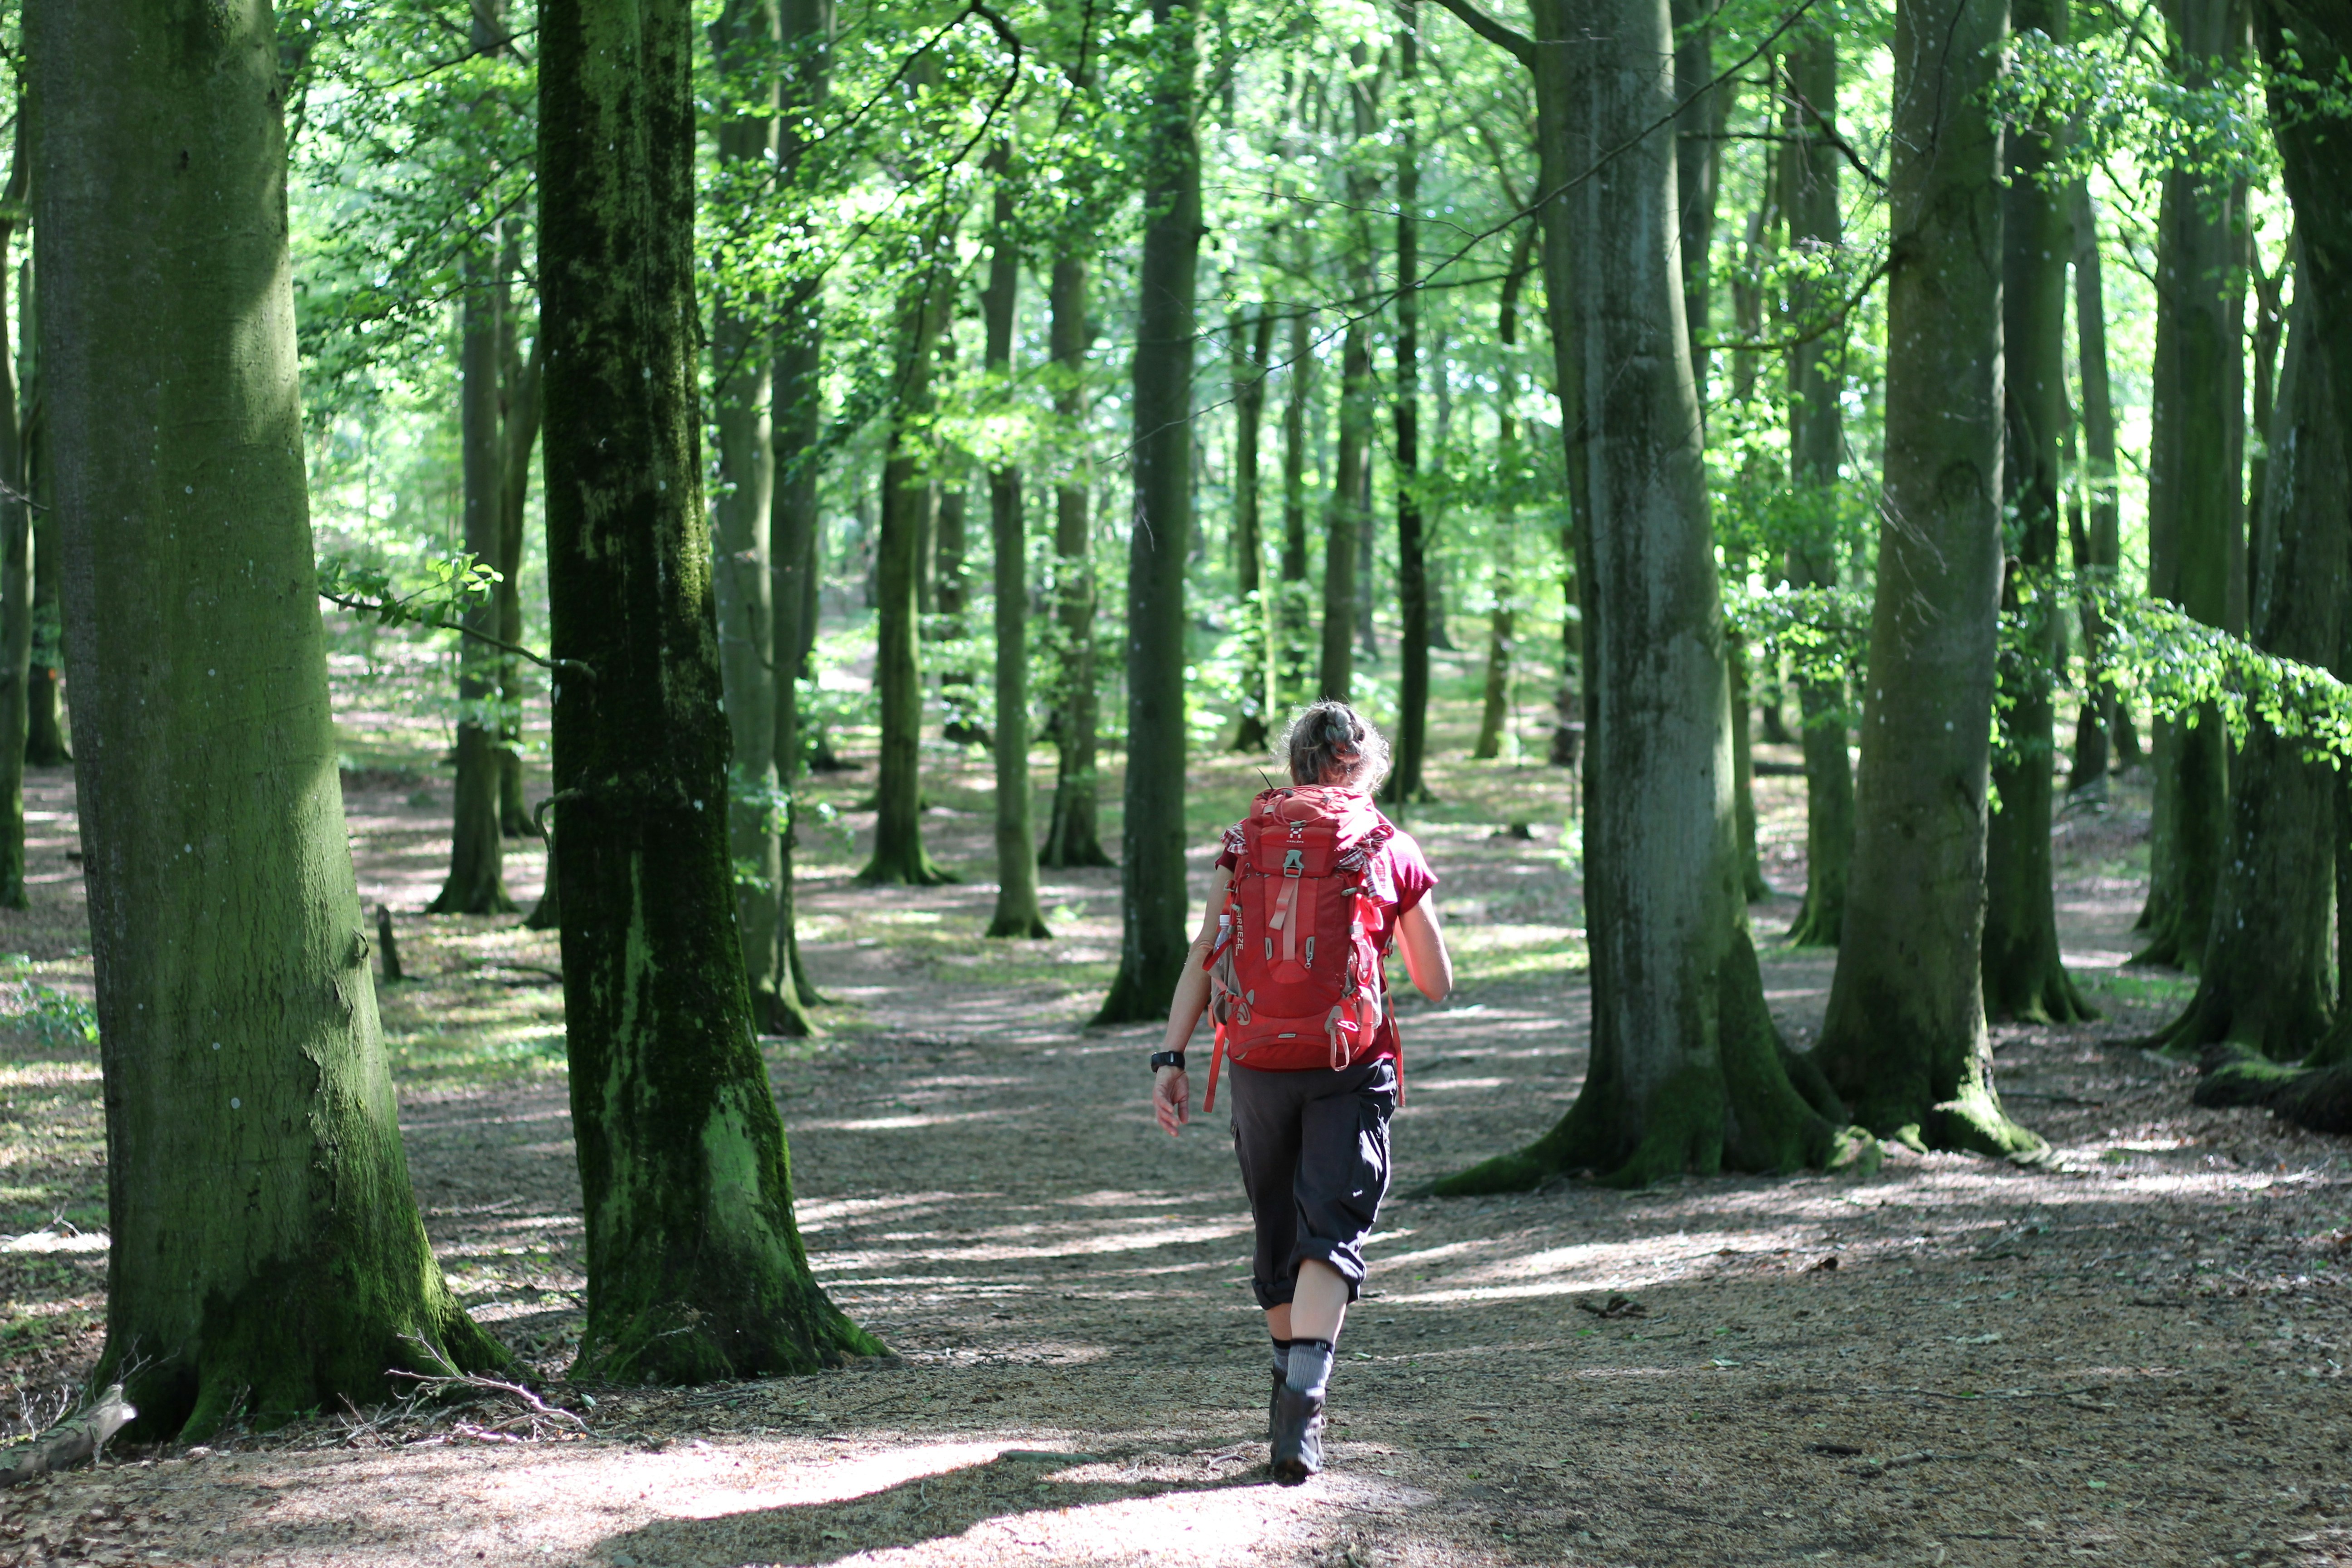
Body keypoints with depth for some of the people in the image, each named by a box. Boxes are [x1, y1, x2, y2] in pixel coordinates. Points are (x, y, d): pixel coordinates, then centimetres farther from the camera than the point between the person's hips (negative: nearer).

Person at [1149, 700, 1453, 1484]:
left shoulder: (1247, 840, 6)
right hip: (1350, 1066, -2)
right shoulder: (1393, 852, 4)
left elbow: (1205, 955, -3)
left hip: (1259, 1061, 2)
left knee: (1277, 1229, 19)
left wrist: (1172, 1057, -4)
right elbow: (1437, 984, 11)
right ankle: (1304, 1399, -26)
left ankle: (1290, 1385, 35)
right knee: (1332, 1232, -6)